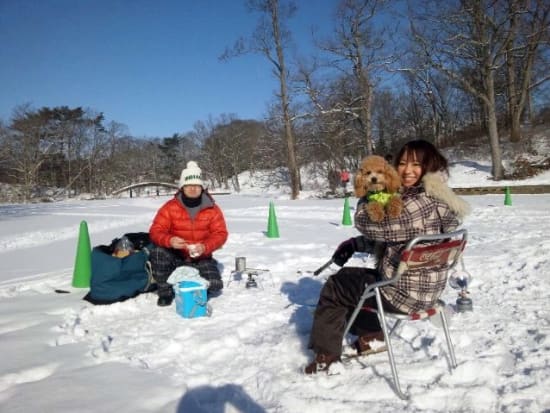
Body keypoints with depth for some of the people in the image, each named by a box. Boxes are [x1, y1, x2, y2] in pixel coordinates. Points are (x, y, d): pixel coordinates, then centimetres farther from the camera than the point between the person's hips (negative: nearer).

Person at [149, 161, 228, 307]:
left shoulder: (212, 209, -6)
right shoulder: (170, 207, -7)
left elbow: (220, 233, -8)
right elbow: (155, 231, -11)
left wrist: (205, 247, -27)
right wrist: (169, 240, -33)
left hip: (202, 258, 0)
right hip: (176, 256, 0)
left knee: (215, 285, -23)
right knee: (157, 252, -31)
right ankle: (165, 292, -7)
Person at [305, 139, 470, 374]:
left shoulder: (416, 204, -28)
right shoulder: (437, 198, 5)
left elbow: (365, 223, -17)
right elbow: (390, 237, 11)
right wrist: (354, 245, 5)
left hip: (404, 293, -9)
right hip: (427, 288, 9)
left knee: (334, 287, 10)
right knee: (349, 277, 27)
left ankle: (326, 355, 20)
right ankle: (371, 336, 35)